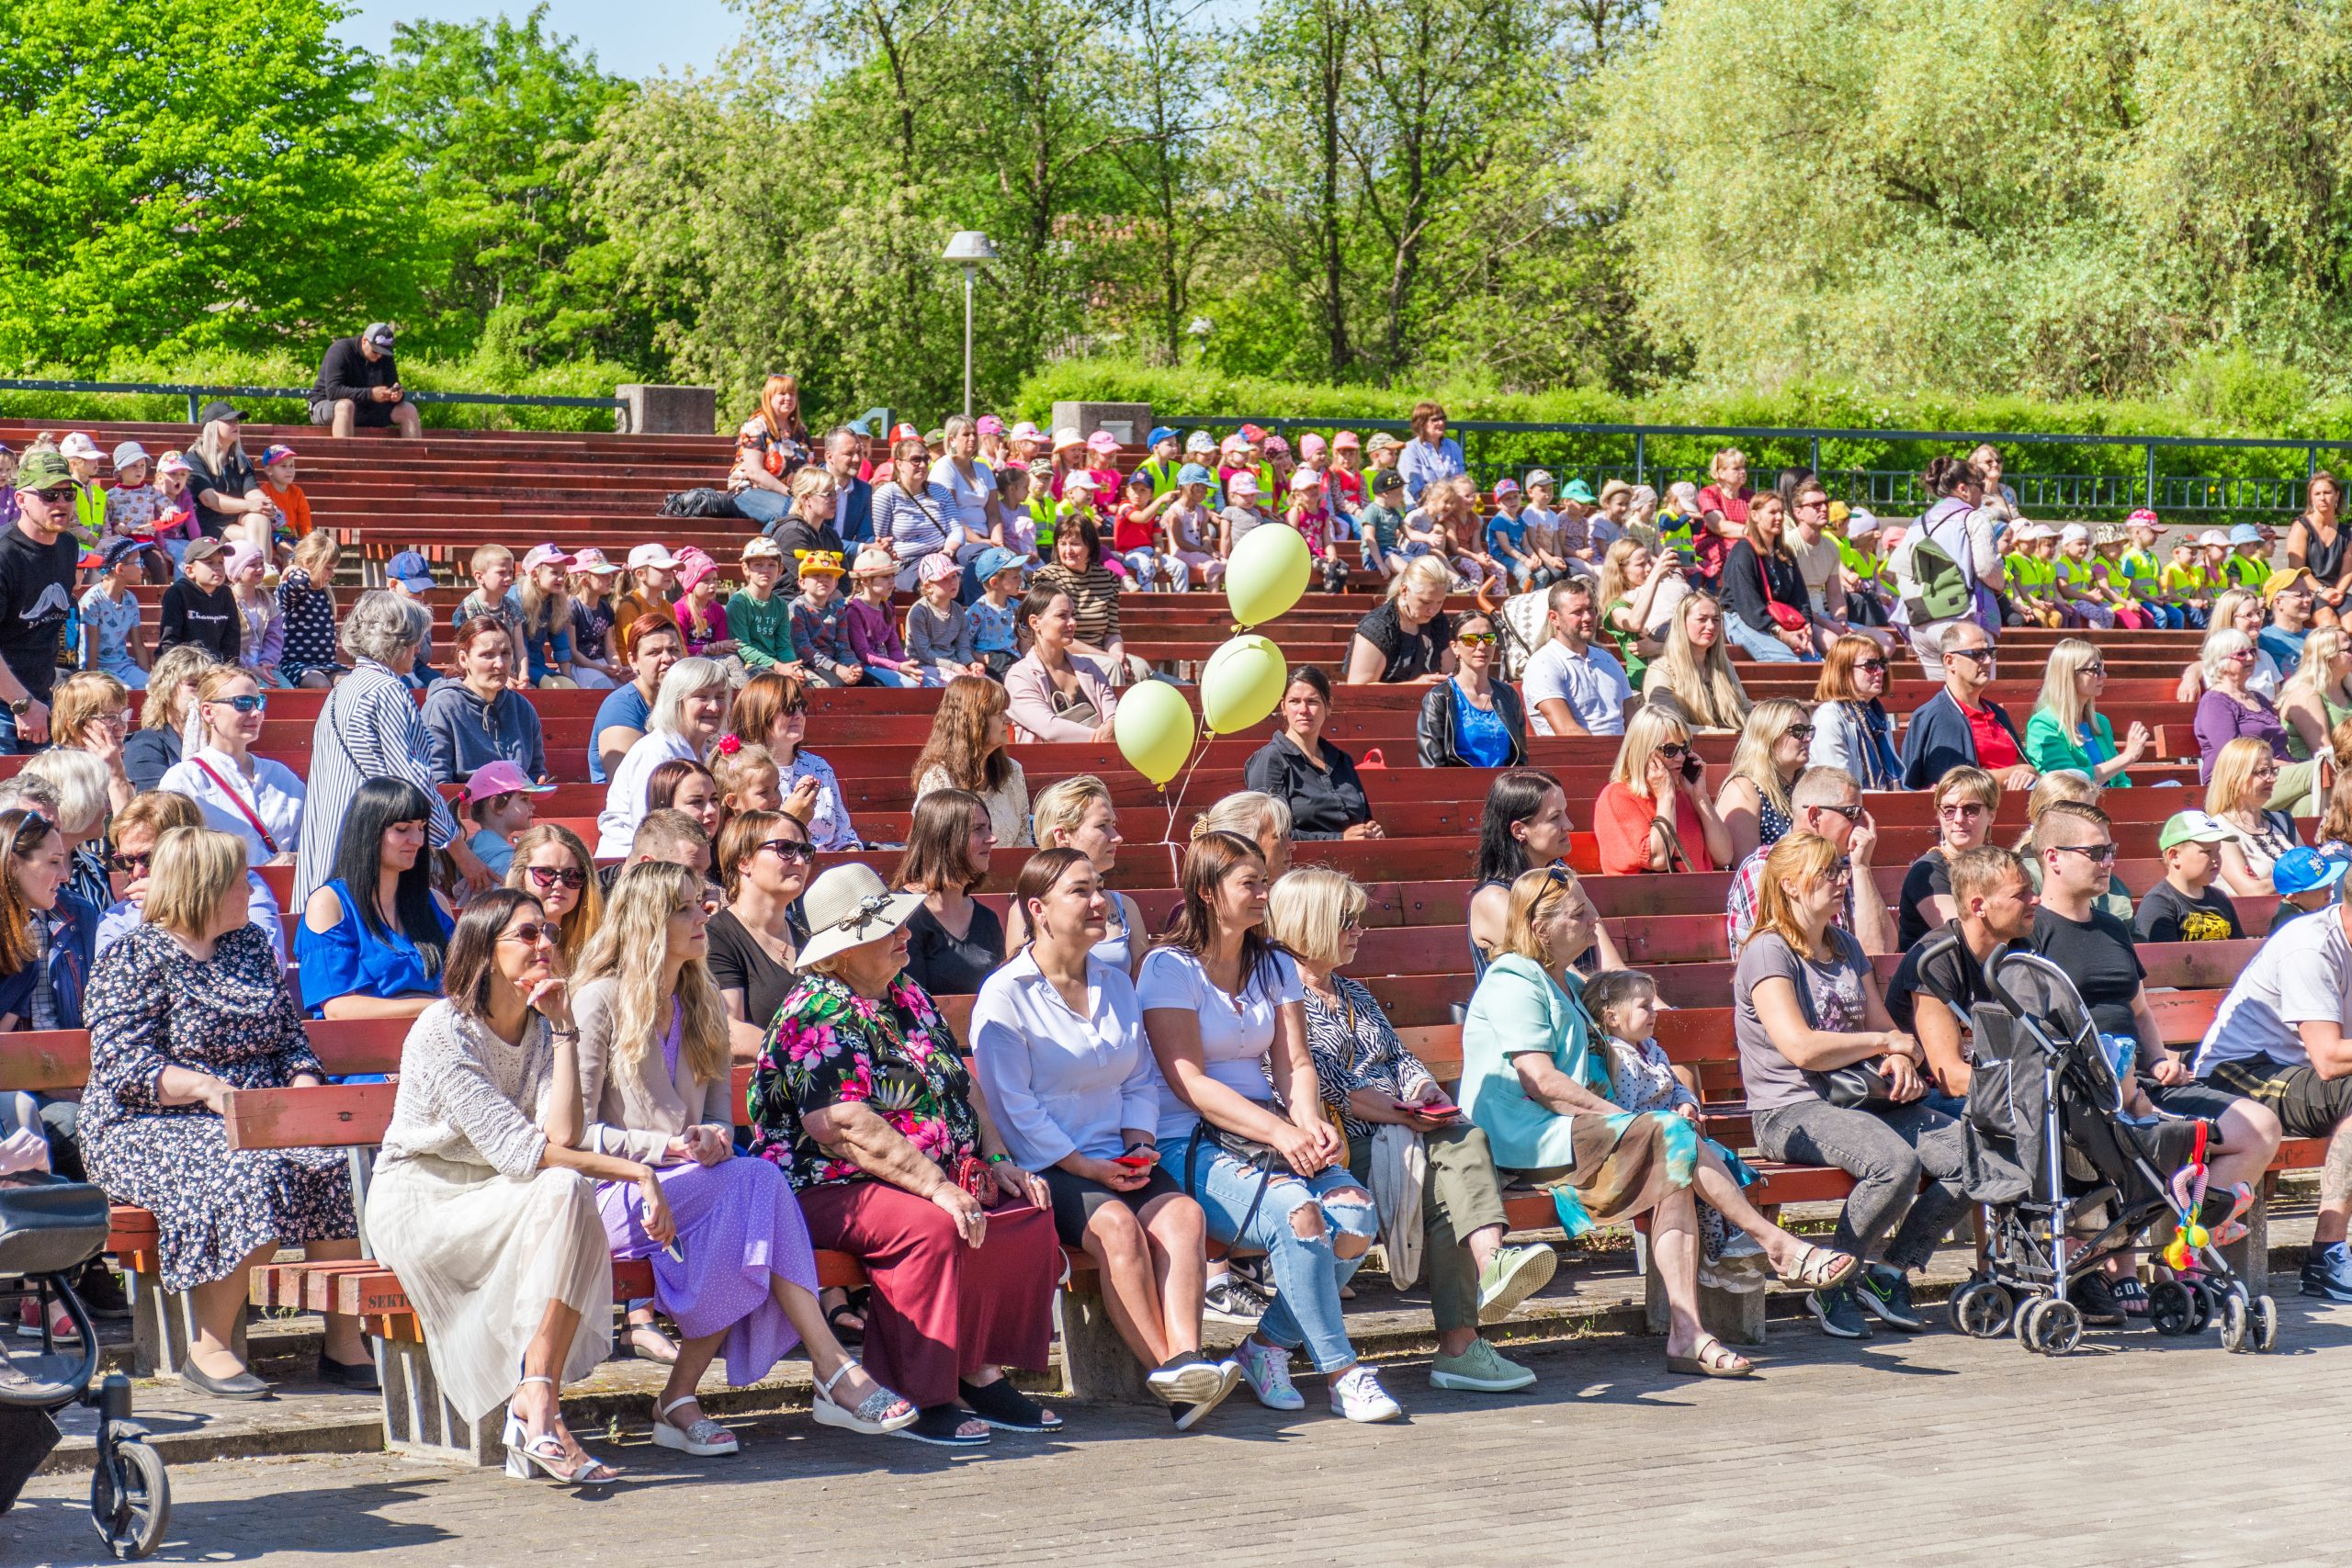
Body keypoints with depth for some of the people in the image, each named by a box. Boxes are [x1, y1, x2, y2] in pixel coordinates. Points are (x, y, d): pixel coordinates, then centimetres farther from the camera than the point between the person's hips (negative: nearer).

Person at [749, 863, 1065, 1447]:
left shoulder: (908, 997, 16)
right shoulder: (817, 1016, -14)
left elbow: (961, 1086, 21)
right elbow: (845, 1129, -25)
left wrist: (999, 1161, 5)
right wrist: (936, 1187, -28)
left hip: (936, 1181, 9)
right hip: (829, 1190, -9)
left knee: (1028, 1212, -7)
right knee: (930, 1227, -34)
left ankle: (982, 1374, -4)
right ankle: (917, 1400, -25)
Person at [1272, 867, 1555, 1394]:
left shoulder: (1355, 994, 29)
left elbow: (1400, 1057, 23)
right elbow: (1316, 1079, -12)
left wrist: (1422, 1090, 0)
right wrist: (1395, 1112, -16)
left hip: (1398, 1130, 7)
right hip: (1343, 1143, -7)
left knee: (1465, 1137, -25)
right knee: (1444, 1191, -29)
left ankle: (1490, 1261, -45)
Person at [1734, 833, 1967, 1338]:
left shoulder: (1847, 948, 20)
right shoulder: (1768, 952, -8)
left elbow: (1882, 1024, 20)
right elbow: (1801, 1048, -19)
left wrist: (1901, 1062, -5)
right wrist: (1886, 1043, -8)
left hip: (1860, 1101, 8)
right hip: (1791, 1112, -8)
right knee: (1896, 1162, -34)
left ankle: (1889, 1273, 1)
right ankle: (1834, 1285, -14)